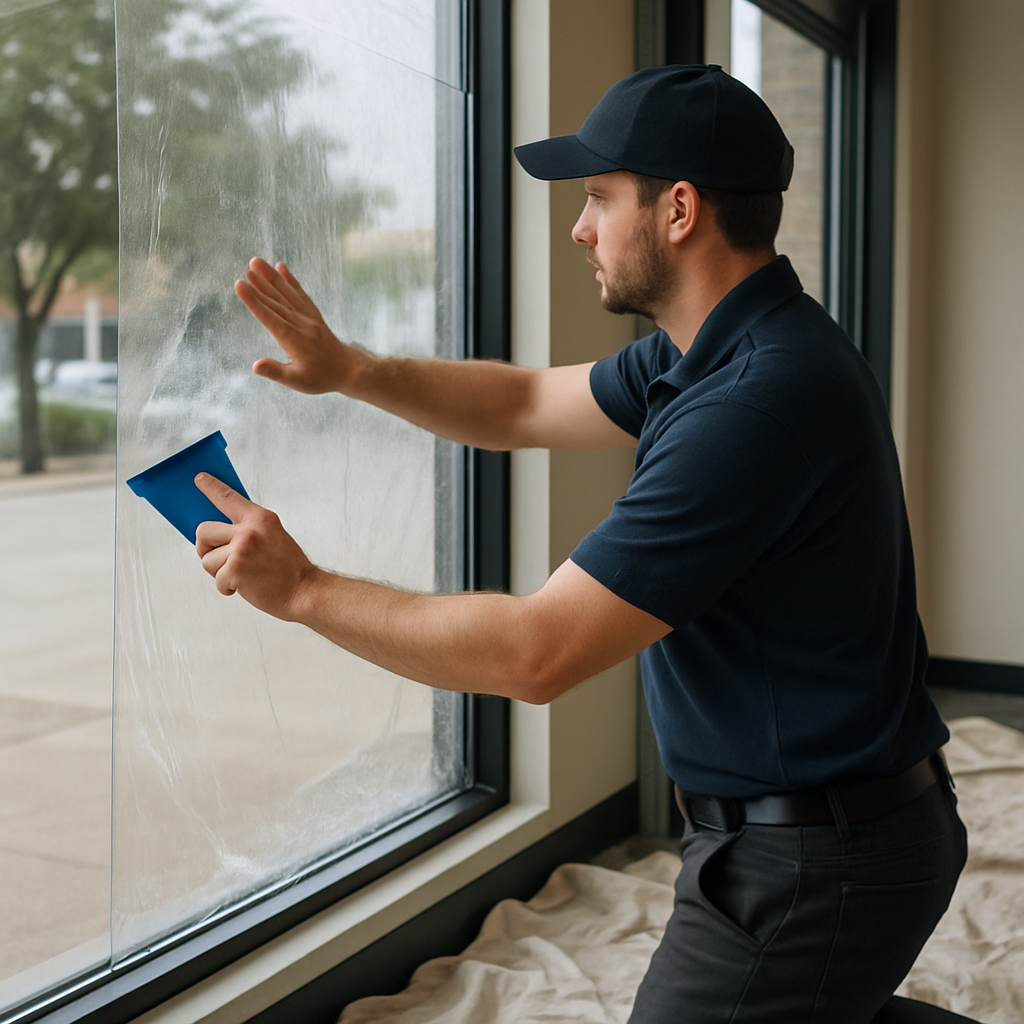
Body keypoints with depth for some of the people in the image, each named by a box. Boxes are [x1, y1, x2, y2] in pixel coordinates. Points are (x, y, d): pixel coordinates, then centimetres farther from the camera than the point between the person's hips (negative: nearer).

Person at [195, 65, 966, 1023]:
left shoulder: (757, 402, -29)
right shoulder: (708, 351, 5)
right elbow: (527, 405, 17)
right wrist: (347, 368, 5)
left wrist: (302, 589, -18)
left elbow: (537, 653, -28)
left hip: (803, 869, -10)